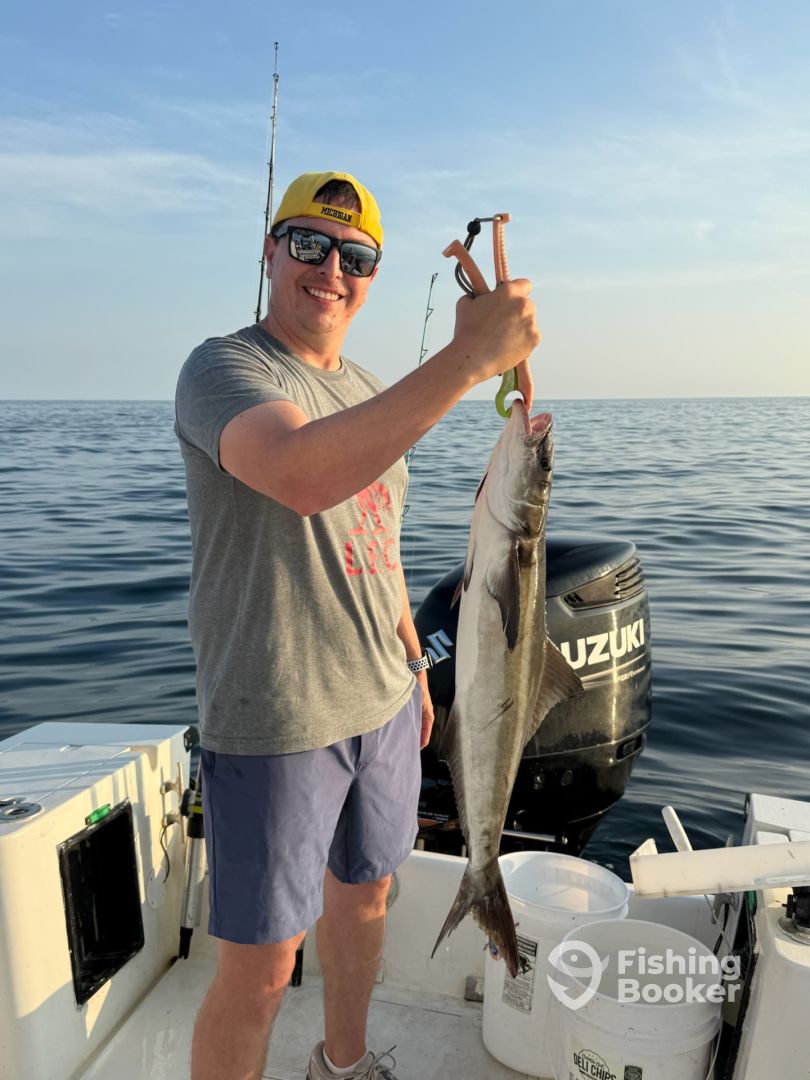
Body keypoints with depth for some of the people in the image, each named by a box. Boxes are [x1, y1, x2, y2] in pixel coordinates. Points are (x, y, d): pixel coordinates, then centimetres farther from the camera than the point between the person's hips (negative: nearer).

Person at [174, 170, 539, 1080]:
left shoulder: (368, 392, 11)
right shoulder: (223, 370, -14)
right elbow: (302, 477, -37)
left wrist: (415, 667, 18)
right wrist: (469, 358, -40)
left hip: (383, 704, 8)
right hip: (274, 724, -7)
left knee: (363, 894, 24)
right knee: (259, 967, 6)